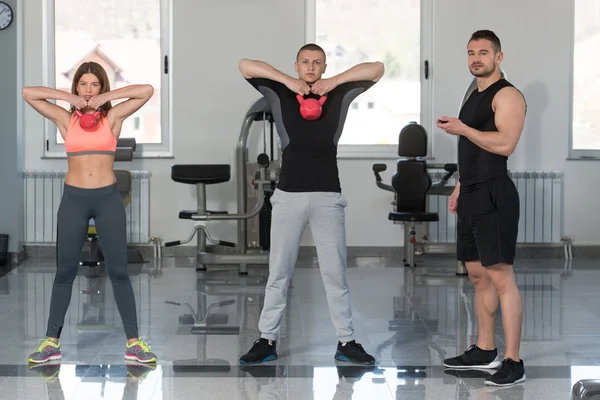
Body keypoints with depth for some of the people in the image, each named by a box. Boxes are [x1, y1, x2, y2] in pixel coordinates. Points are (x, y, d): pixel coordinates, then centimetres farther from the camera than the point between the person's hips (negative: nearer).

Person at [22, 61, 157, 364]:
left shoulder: (113, 117, 2)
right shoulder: (65, 119, 4)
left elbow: (147, 91, -8)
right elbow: (27, 93, -2)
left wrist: (105, 98, -7)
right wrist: (70, 98, -4)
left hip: (108, 198, -1)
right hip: (73, 199, 1)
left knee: (118, 271, 3)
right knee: (65, 271, 7)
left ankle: (133, 342, 7)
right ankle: (52, 342, 14)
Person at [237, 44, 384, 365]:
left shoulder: (340, 93, 8)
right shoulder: (280, 92, 6)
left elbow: (376, 69, 3)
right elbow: (245, 65, -1)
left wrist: (334, 81, -4)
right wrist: (288, 81, -7)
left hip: (327, 196, 0)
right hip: (288, 195, 0)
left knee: (335, 272, 4)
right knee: (278, 272, 4)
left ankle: (346, 342, 9)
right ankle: (267, 340, 11)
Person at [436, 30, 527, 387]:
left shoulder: (507, 95, -9)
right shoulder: (474, 97, 19)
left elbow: (505, 144, -23)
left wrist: (462, 129, -17)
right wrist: (459, 188, 20)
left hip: (494, 196, -10)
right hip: (472, 196, 10)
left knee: (501, 277, -11)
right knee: (479, 276, 14)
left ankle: (514, 362, -10)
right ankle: (485, 351, 23)